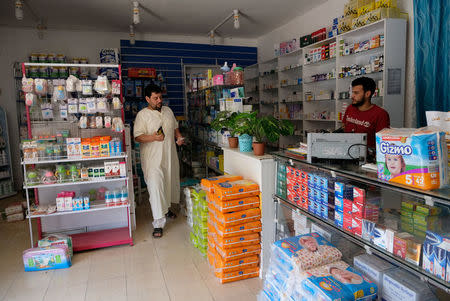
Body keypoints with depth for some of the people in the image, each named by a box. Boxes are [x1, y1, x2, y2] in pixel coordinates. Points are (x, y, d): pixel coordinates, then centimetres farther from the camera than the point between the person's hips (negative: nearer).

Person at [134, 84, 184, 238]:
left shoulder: (168, 110, 11)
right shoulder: (142, 115, -7)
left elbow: (175, 127, 22)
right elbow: (137, 136, -12)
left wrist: (179, 137, 2)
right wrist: (154, 137, -28)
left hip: (170, 156, 6)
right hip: (153, 158, -6)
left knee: (170, 184, 18)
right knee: (155, 188, -10)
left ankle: (166, 208, 43)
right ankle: (158, 224, -4)